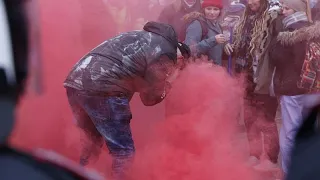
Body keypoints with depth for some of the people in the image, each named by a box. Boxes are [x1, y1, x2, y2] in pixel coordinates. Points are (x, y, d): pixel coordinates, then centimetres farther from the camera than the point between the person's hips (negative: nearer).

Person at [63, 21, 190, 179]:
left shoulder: (142, 36, 27)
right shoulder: (165, 53, 3)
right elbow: (149, 98, 7)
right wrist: (169, 81, 21)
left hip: (75, 81, 9)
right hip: (101, 89, -9)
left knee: (93, 139, 29)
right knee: (123, 151, 5)